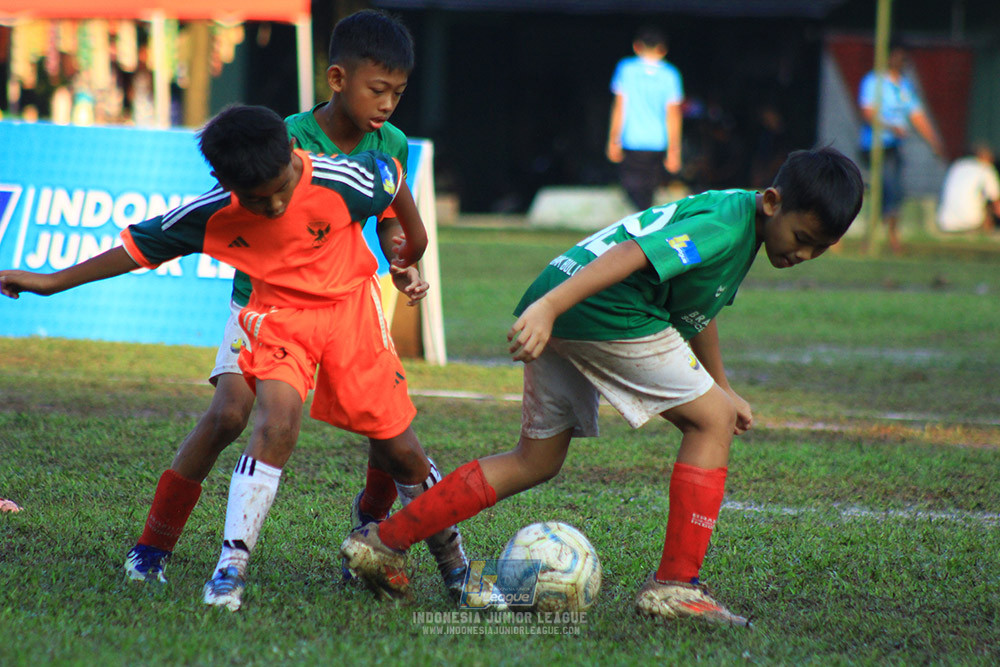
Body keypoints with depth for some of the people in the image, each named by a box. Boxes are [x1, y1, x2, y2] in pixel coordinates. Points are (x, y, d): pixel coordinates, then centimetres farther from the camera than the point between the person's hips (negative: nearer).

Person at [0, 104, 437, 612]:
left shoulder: (342, 182, -26)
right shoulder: (212, 216, -19)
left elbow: (394, 176, -4)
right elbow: (141, 244, -6)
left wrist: (412, 251, 12)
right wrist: (55, 281, -3)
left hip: (349, 304, 0)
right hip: (278, 313, 0)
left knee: (393, 438, 2)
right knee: (277, 419, -26)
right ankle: (233, 561, -23)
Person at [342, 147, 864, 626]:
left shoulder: (734, 216, 21)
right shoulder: (726, 226, -11)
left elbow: (697, 306, 38)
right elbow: (632, 253, -25)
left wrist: (720, 387, 46)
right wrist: (549, 307, -34)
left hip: (556, 309, 10)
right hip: (605, 312, -10)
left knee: (537, 460, 18)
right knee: (710, 422, 0)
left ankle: (384, 541, 16)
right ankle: (675, 585, -2)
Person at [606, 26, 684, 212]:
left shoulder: (626, 69, -3)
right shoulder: (670, 74, 0)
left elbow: (619, 106, -3)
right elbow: (673, 114, -1)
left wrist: (614, 141, 2)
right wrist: (674, 151, 2)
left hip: (632, 142, -2)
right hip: (657, 143, 2)